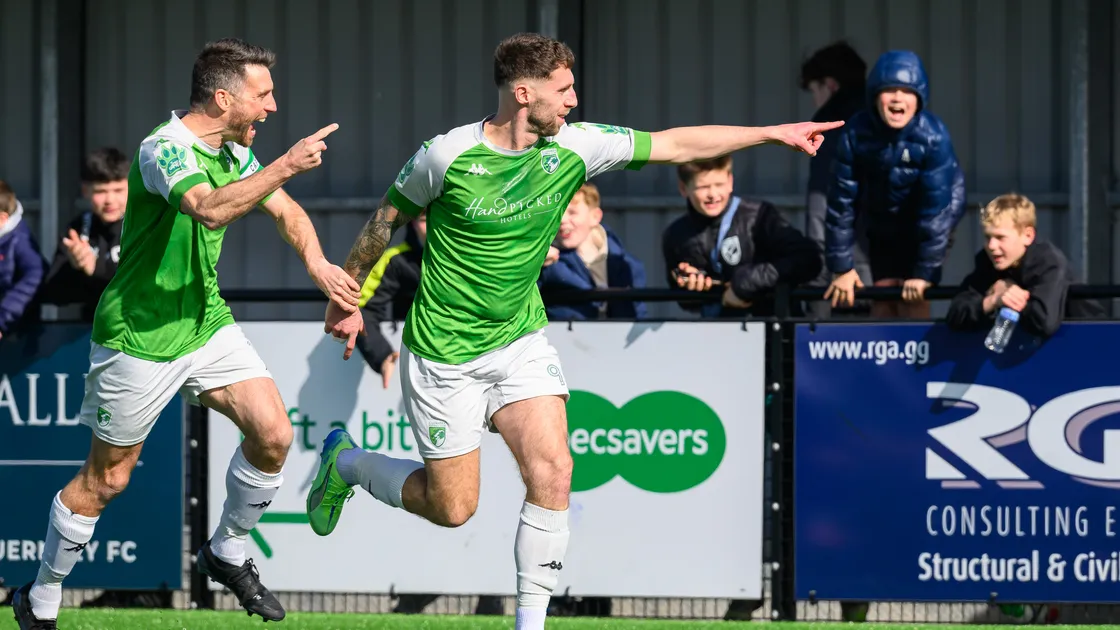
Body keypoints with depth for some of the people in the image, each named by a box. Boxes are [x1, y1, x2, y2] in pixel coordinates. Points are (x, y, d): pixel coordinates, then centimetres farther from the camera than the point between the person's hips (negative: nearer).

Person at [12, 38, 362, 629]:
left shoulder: (233, 151, 3)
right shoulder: (164, 148, -23)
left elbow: (286, 211, 16)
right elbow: (209, 209, -42)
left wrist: (318, 263, -2)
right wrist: (285, 165, -42)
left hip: (206, 323, 7)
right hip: (138, 336, -7)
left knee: (273, 433, -7)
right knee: (106, 478, 3)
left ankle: (227, 553, 16)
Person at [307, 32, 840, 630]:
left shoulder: (572, 147, -6)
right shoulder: (447, 155, -17)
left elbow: (674, 144, 0)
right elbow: (384, 220, -1)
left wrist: (772, 132, -1)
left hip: (520, 340, 4)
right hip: (444, 352, -4)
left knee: (552, 469, -16)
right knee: (452, 507, 1)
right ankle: (346, 461, 29)